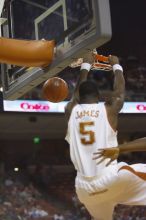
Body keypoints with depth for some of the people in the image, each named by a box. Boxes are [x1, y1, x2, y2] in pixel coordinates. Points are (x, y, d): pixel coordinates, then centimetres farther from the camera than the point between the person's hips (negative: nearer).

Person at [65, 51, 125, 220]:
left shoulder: (71, 110, 9)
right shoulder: (109, 108, 2)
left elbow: (77, 92, 31)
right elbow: (120, 90, 22)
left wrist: (86, 65, 44)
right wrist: (116, 66, 40)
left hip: (84, 187, 4)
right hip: (111, 180, -4)